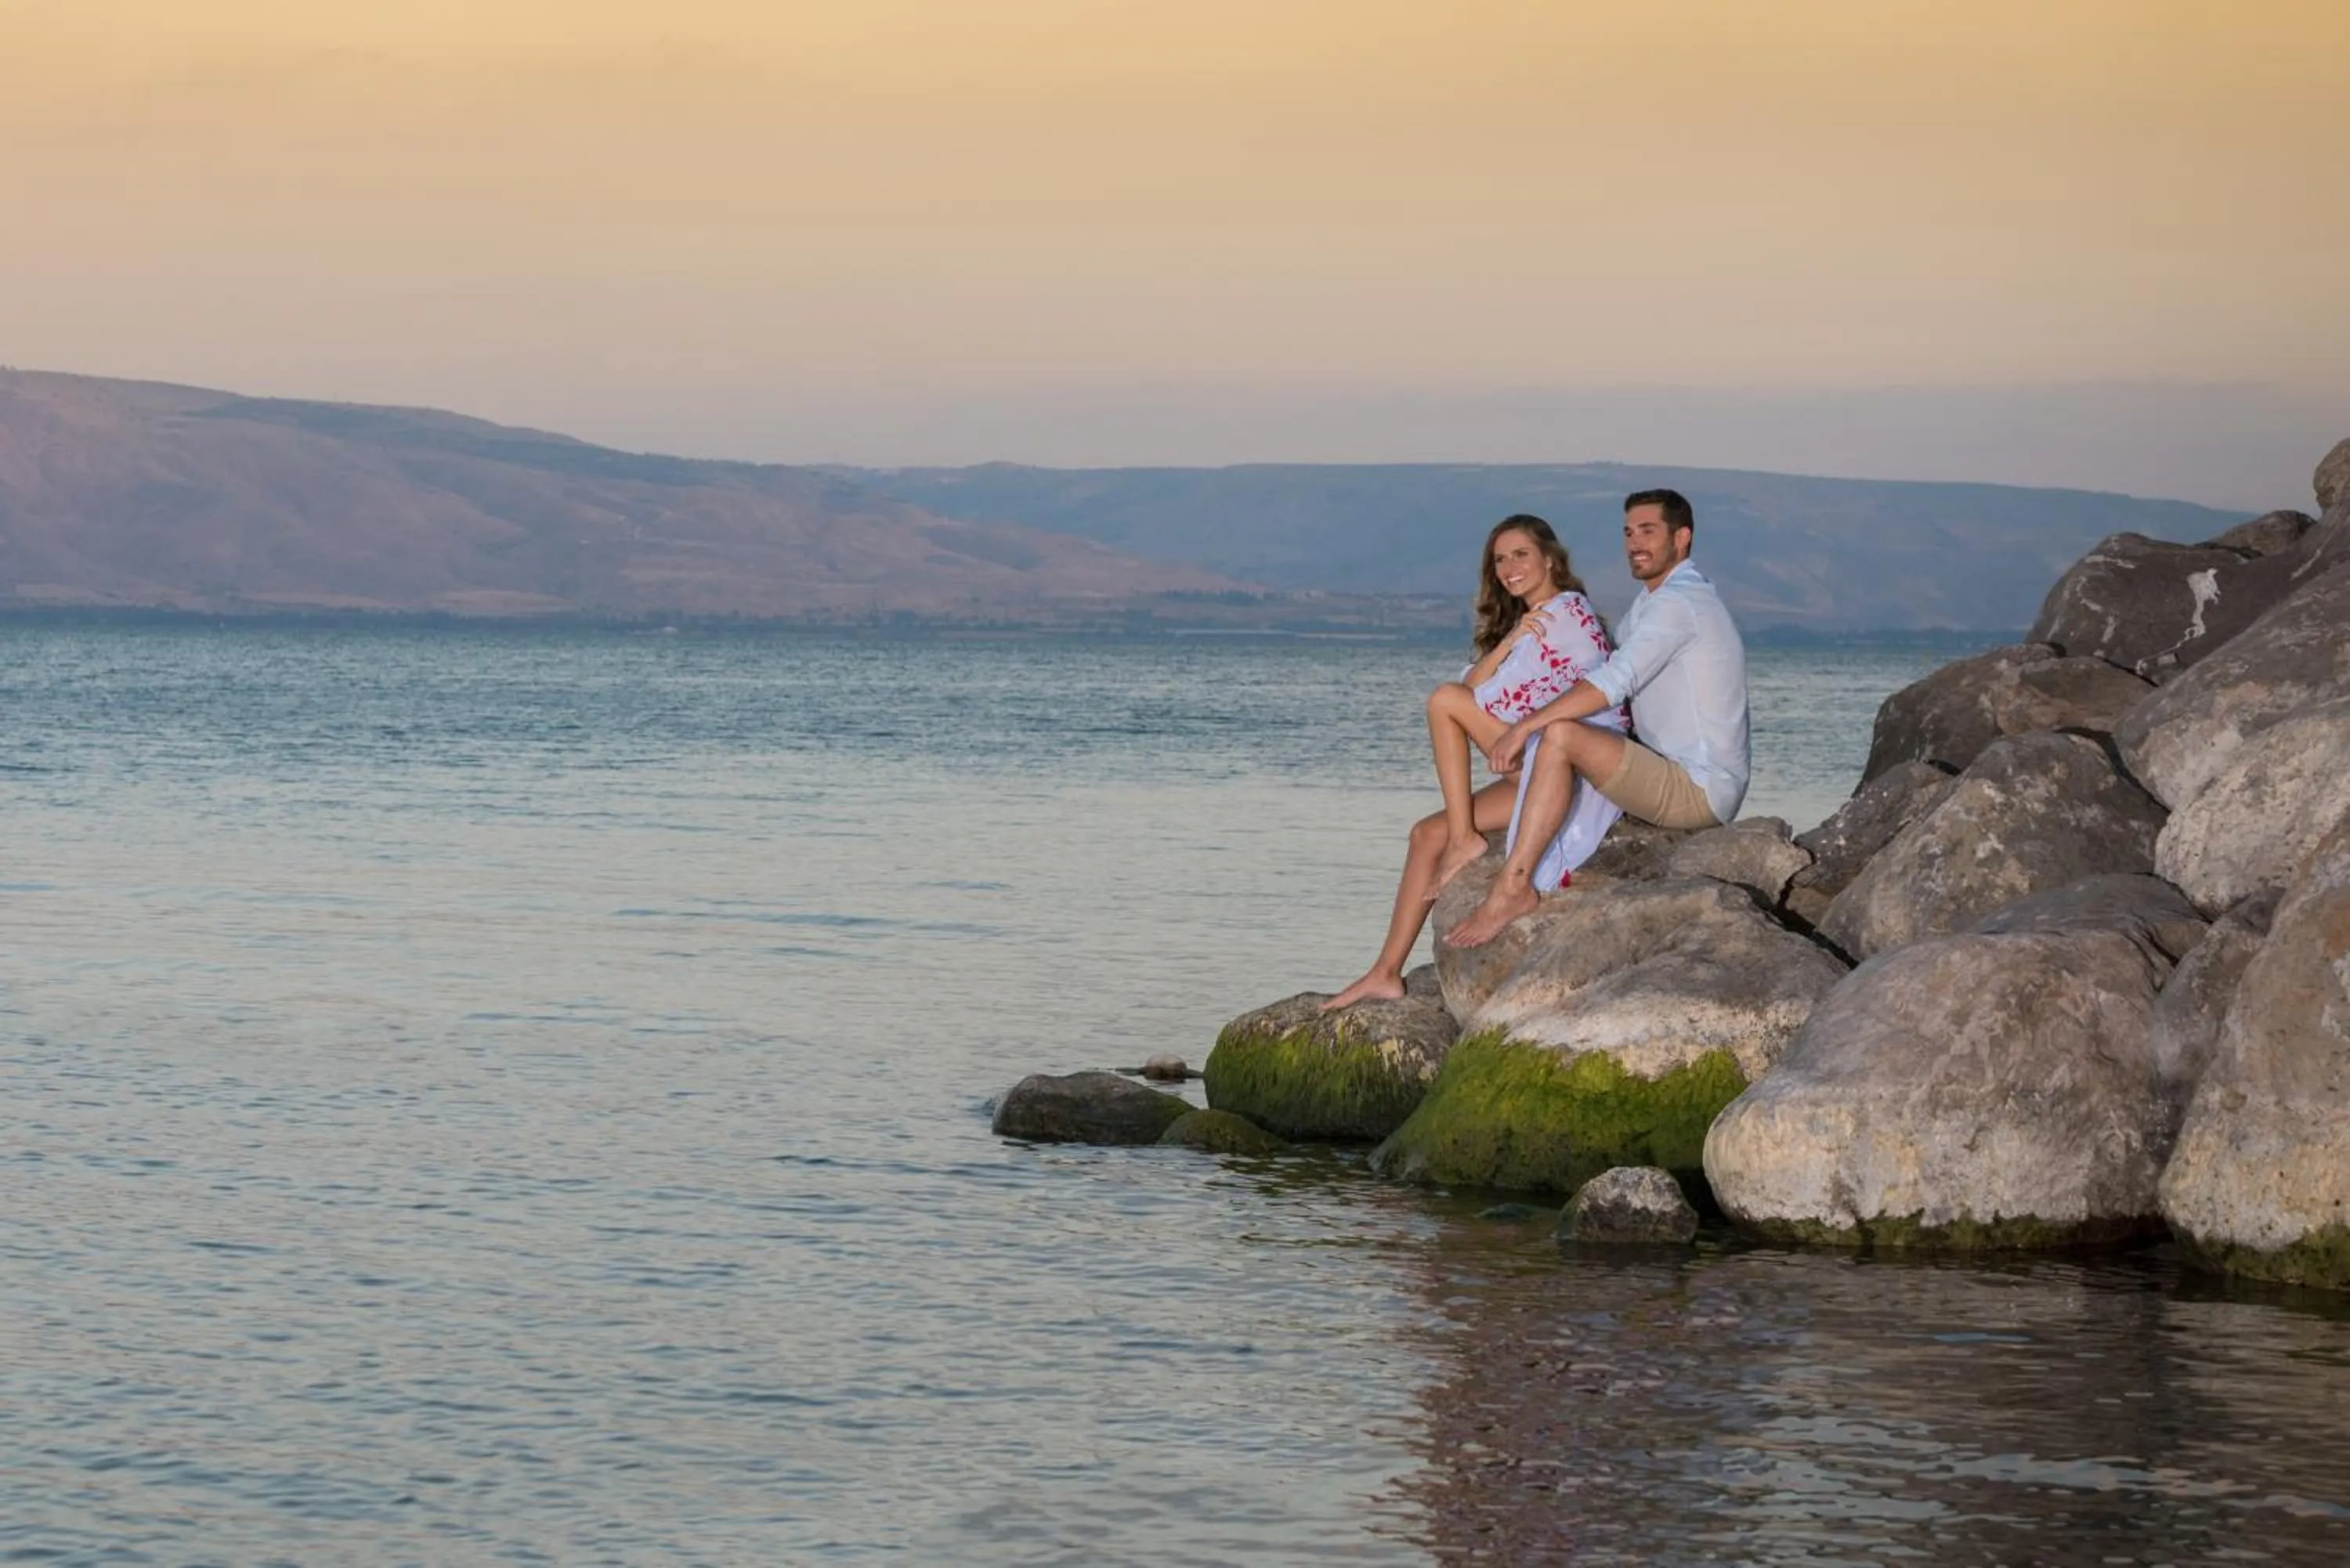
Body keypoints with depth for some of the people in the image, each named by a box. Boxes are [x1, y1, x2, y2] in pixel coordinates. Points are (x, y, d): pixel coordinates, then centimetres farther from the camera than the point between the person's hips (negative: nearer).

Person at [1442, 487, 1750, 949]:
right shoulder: (1651, 599, 20)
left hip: (1700, 789, -11)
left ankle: (1514, 886, -27)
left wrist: (1526, 726, -25)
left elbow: (1615, 682, -26)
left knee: (1559, 737, -25)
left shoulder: (1677, 602, -15)